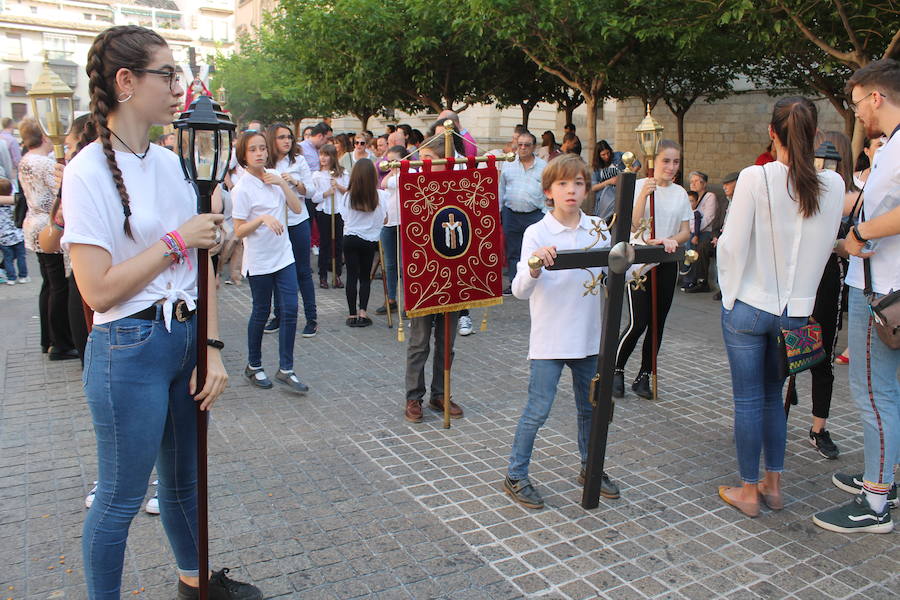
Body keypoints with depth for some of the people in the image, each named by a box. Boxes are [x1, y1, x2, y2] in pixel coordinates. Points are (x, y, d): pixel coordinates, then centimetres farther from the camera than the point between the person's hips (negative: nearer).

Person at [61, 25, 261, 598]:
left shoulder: (172, 163, 6)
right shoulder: (90, 171, -13)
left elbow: (199, 264, 6)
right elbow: (99, 290, -18)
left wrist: (212, 349, 0)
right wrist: (177, 240, -13)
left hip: (185, 338, 7)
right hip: (130, 349, -6)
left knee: (184, 479, 22)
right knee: (121, 497, 9)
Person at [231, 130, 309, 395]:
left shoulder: (274, 177, 5)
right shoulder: (242, 189, -12)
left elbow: (297, 208, 1)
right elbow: (239, 231, -12)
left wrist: (282, 183, -10)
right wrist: (262, 218, -27)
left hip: (283, 256, 5)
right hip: (259, 261, -5)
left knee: (290, 310, 0)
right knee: (261, 313, 7)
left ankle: (286, 369, 10)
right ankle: (253, 366, 27)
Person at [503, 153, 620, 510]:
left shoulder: (597, 230, 2)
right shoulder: (537, 233, -10)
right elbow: (520, 290, -19)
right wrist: (535, 267, -38)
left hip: (588, 337, 5)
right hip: (549, 340, -4)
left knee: (591, 407, 17)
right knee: (538, 410, 1)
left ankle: (590, 469, 38)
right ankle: (515, 477, 18)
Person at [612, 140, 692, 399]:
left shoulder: (680, 193, 8)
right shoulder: (638, 186, -5)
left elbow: (686, 232, 8)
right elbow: (633, 226, -12)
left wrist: (672, 240, -13)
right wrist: (643, 195, -23)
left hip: (667, 264, 5)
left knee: (658, 323, 7)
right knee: (638, 322, -10)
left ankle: (644, 377, 19)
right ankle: (616, 371, 11)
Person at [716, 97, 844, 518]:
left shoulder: (755, 178, -15)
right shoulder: (833, 185, -2)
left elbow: (732, 243, -13)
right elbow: (826, 246, 8)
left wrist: (731, 289, 5)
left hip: (749, 305, -4)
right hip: (796, 309, 4)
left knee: (748, 399, 7)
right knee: (774, 396, 20)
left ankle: (749, 491, 18)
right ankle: (773, 485, 29)